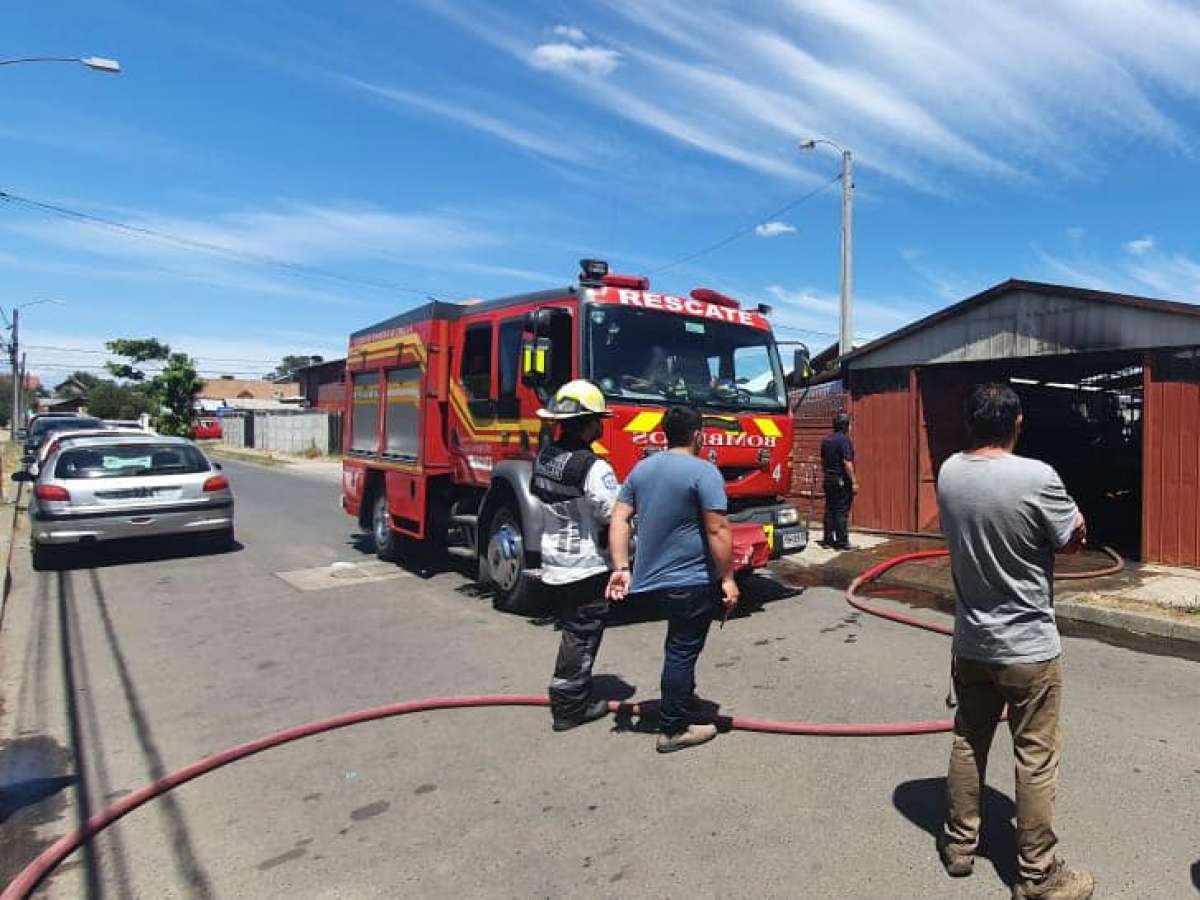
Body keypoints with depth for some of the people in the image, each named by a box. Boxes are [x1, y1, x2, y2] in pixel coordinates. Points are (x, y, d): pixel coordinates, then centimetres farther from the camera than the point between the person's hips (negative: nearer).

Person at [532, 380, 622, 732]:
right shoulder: (594, 468, -22)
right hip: (585, 564, -8)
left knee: (573, 630, 20)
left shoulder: (544, 457, 2)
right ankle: (568, 707, 14)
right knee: (582, 636, 5)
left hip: (553, 560, 8)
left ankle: (578, 695, 33)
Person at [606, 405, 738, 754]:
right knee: (682, 652, 3)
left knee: (679, 646, 26)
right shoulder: (704, 471, -14)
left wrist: (621, 568, 2)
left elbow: (620, 518, 3)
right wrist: (727, 578, -11)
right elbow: (717, 530, -18)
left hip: (652, 577, 7)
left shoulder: (641, 469, 7)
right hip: (691, 581, -7)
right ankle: (673, 731, 13)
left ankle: (681, 694, 42)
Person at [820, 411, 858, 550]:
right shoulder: (844, 440, -14)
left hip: (828, 480, 8)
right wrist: (854, 482, -19)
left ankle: (828, 540, 14)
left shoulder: (826, 439, 11)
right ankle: (842, 542, -2)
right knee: (842, 511, -4)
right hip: (842, 480, -8)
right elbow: (847, 462, -20)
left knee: (829, 510, 11)